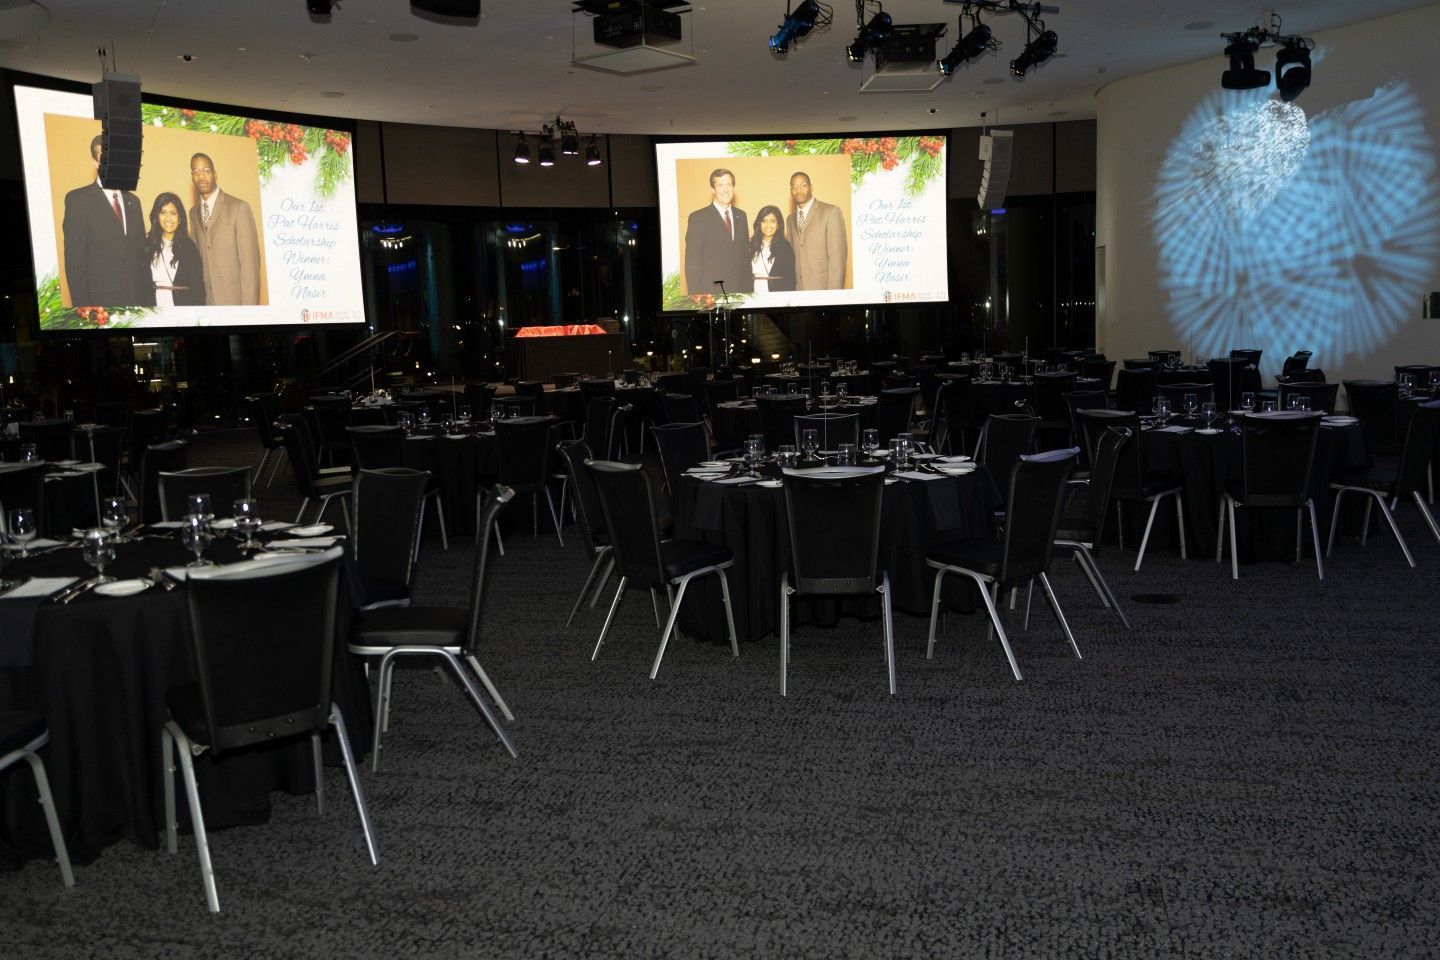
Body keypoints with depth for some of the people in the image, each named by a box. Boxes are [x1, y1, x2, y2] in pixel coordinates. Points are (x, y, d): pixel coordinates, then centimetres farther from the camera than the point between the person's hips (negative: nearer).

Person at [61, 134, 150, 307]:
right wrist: (82, 305, -13)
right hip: (100, 300, -5)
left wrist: (146, 297, 7)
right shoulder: (78, 199, -4)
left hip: (137, 299, 5)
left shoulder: (133, 201, 14)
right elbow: (74, 260, -8)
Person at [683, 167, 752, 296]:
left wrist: (748, 289, 8)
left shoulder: (741, 216, 12)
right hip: (710, 292, -4)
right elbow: (692, 263, -7)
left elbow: (746, 255, 16)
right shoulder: (698, 218, -4)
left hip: (740, 291, 5)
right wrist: (696, 296, -12)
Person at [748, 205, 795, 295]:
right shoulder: (751, 245, 9)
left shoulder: (785, 247, 4)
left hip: (779, 294, -2)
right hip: (755, 294, 2)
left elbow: (790, 278, 2)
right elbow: (746, 274, 9)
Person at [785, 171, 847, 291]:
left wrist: (834, 293, -16)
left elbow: (837, 256, -10)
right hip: (798, 290, 5)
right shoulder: (790, 220, 15)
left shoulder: (831, 212, -4)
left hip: (823, 287, -5)